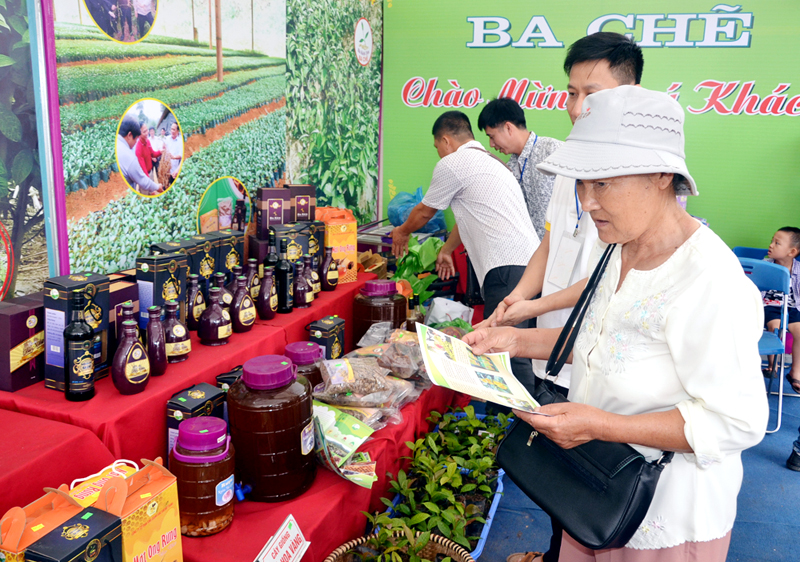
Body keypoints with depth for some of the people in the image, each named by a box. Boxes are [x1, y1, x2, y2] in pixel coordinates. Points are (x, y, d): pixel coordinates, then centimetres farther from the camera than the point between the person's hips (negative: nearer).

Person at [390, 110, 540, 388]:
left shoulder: (452, 164, 0)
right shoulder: (490, 160, 29)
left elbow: (425, 211, 15)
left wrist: (402, 232, 35)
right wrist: (447, 248, 53)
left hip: (507, 268, -9)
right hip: (530, 260, 9)